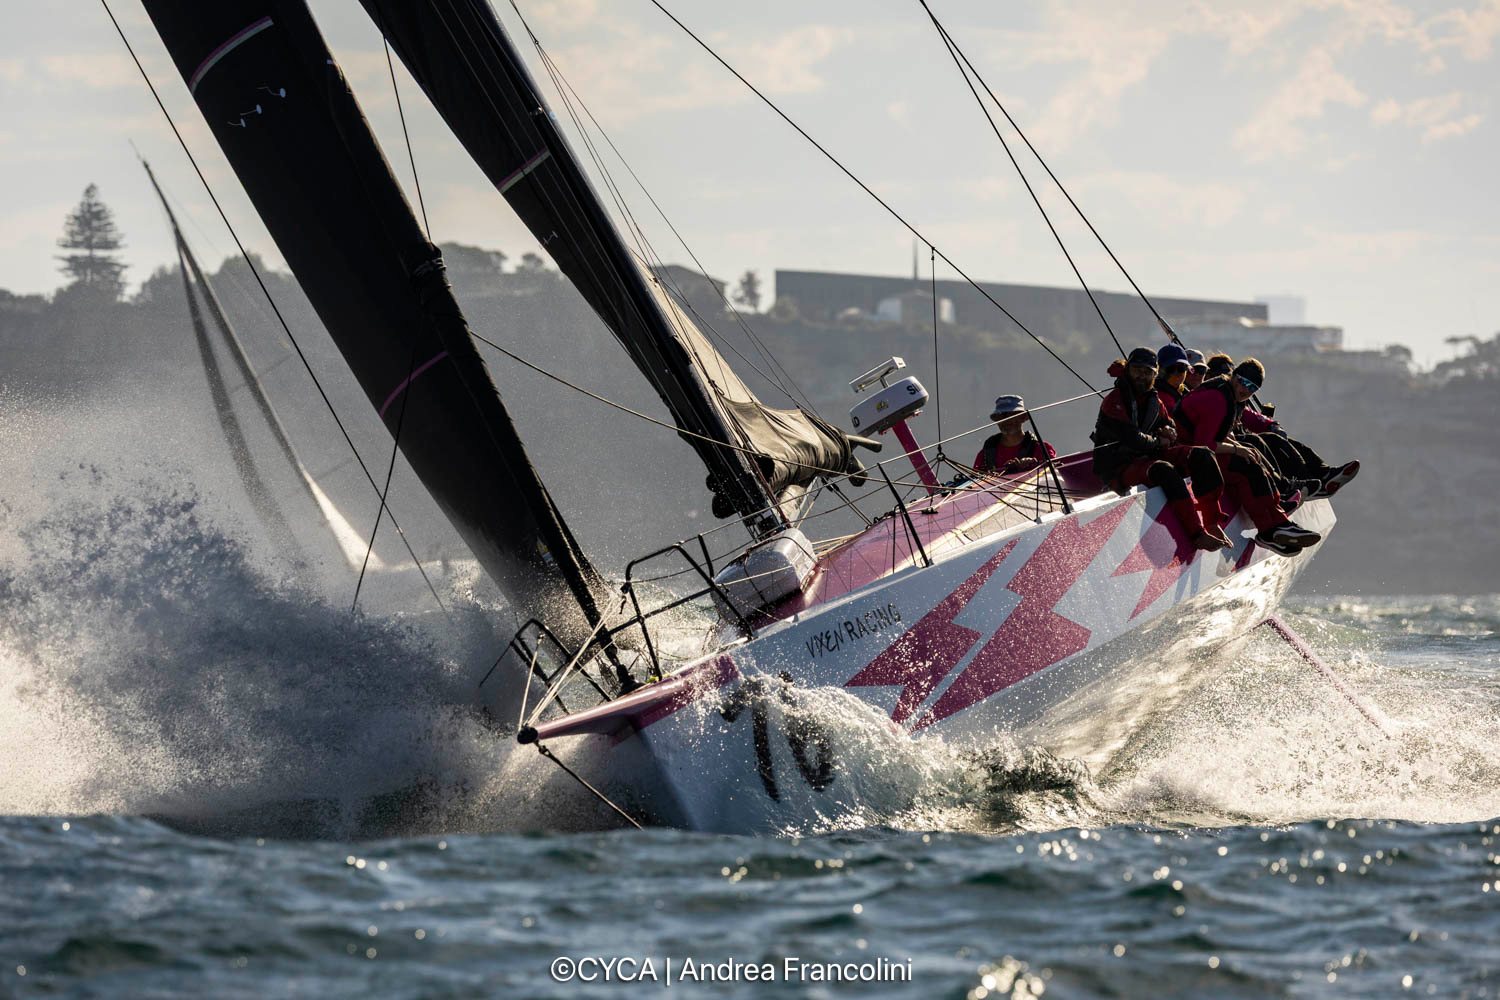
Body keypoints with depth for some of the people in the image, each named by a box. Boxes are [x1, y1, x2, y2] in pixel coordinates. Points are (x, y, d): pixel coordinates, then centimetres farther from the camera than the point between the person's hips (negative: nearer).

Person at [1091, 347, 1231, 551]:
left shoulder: (1153, 400, 15)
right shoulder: (1114, 400, -10)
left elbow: (1170, 426, 25)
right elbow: (1131, 438, -21)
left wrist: (1168, 432, -1)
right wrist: (1157, 441, -4)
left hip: (1149, 456, 8)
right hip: (1119, 468, -8)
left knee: (1201, 456, -8)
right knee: (1164, 470, -37)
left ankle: (1210, 524, -17)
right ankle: (1197, 534, -45)